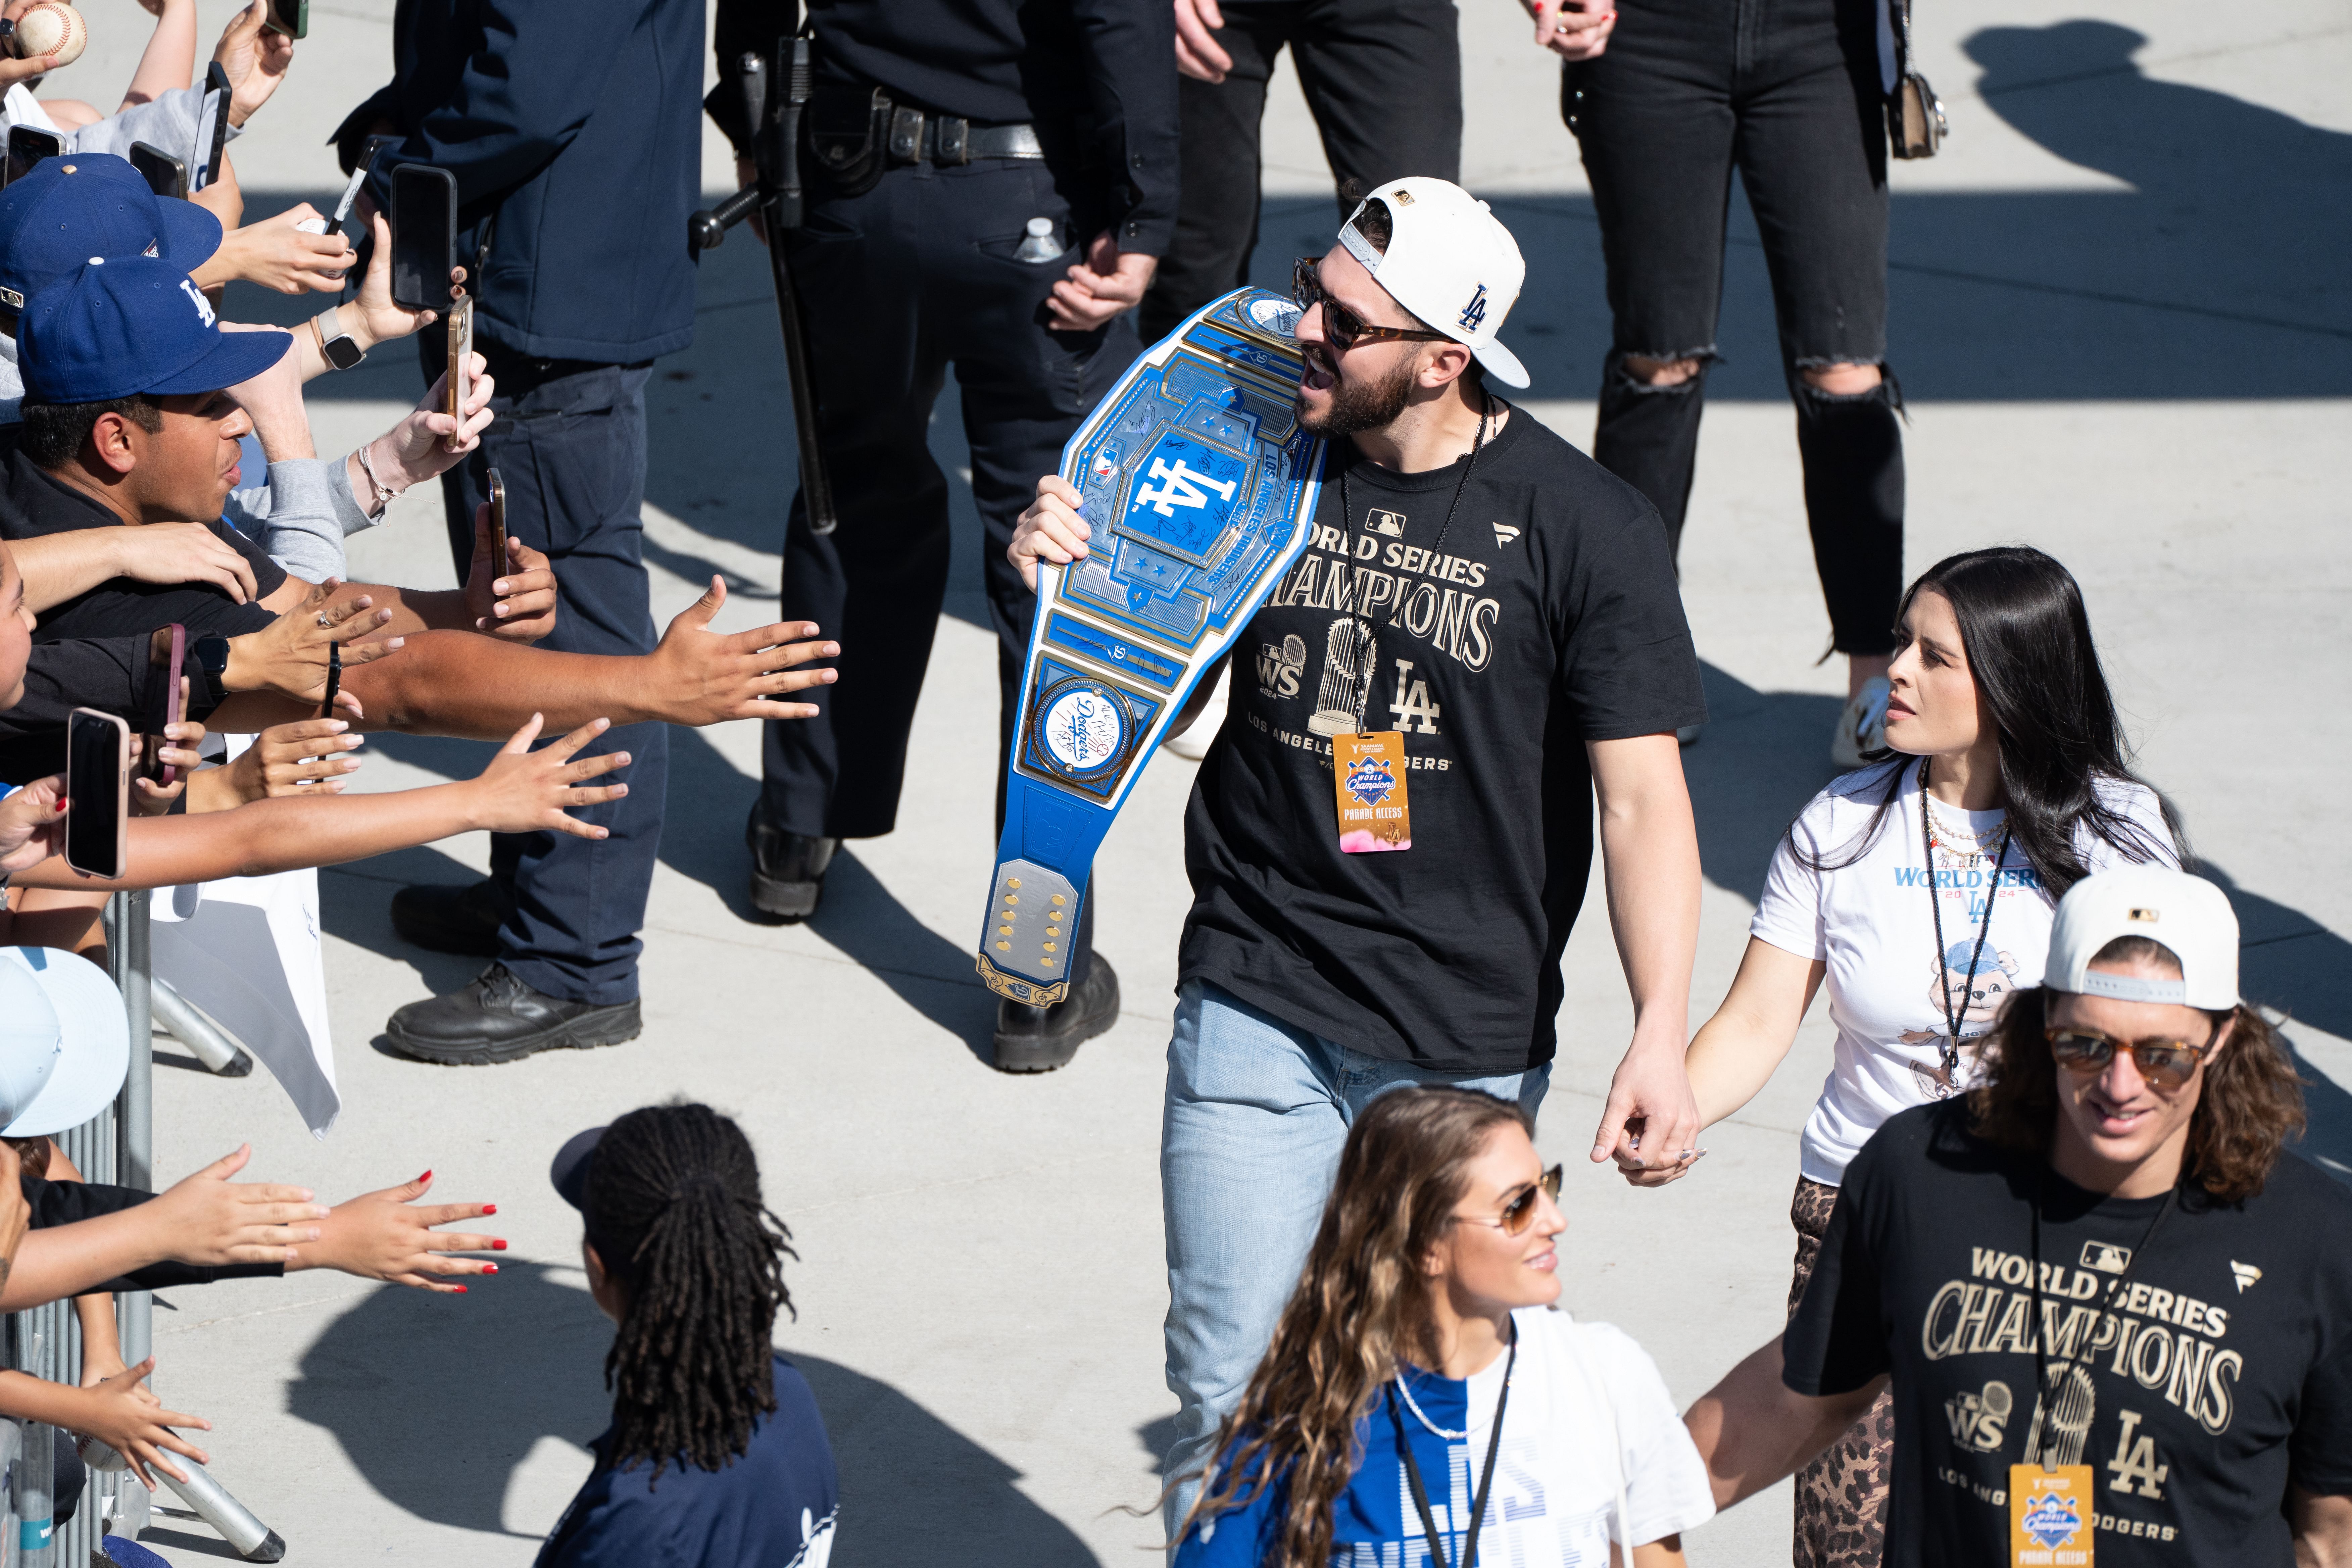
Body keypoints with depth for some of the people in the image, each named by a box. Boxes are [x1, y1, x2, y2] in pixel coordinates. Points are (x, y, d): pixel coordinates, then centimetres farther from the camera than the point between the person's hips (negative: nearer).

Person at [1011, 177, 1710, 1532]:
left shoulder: (1587, 530, -9)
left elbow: (1642, 796, -9)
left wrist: (1662, 1036, -18)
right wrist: (1062, 566, -8)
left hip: (1468, 1046, -2)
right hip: (1255, 1007, 2)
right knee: (1231, 1388, 0)